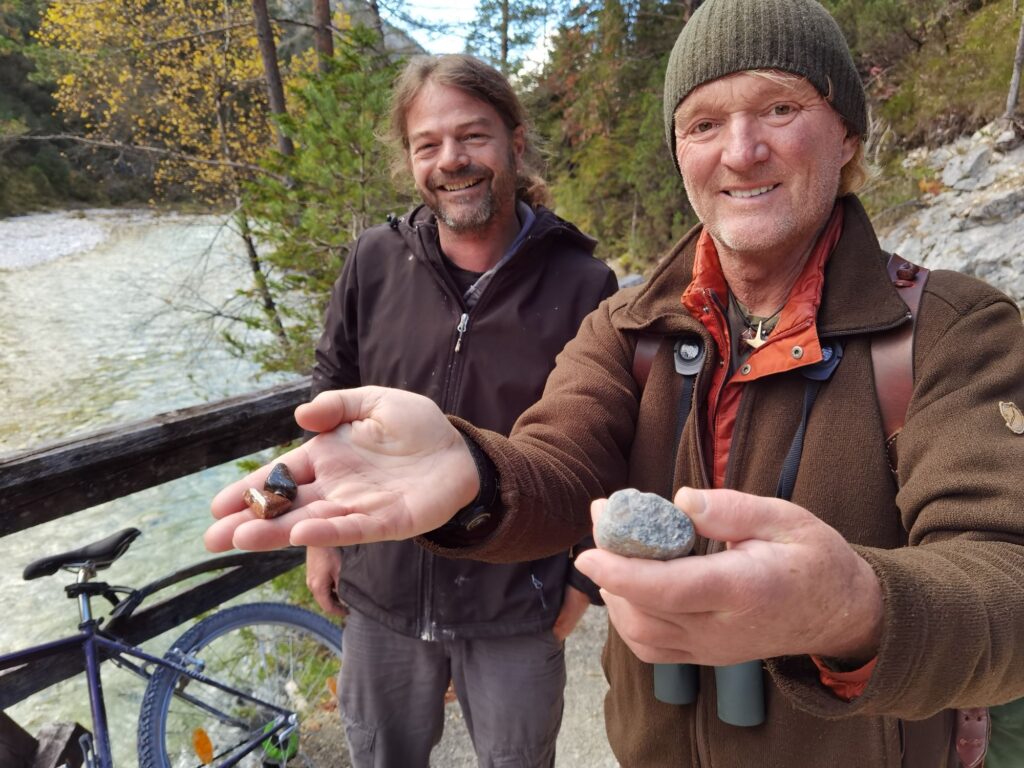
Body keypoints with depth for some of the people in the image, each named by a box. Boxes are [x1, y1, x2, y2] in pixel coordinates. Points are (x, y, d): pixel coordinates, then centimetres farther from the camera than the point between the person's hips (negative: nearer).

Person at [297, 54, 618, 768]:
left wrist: (583, 580, -1)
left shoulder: (582, 286, -14)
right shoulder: (375, 262, -6)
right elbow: (332, 400, 4)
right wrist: (320, 533, 6)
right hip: (380, 593, 3)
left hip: (518, 606, -2)